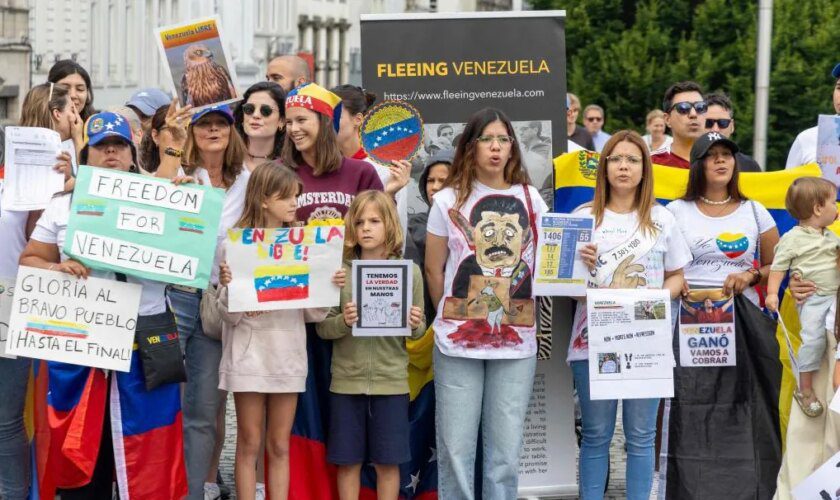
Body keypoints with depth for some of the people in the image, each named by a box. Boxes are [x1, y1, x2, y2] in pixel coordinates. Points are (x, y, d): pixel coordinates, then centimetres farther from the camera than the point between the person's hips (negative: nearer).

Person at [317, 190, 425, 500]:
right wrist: (343, 322, -20)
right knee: (348, 460, 7)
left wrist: (415, 325, -16)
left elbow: (418, 332, 6)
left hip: (391, 381, 0)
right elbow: (322, 328, -1)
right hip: (347, 380, 0)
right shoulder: (341, 272, 0)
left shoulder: (409, 272, 1)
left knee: (388, 461, 6)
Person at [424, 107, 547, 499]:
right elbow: (434, 270, 8)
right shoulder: (449, 200, 3)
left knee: (506, 454, 4)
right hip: (458, 343, -1)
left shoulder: (530, 199, 8)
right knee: (455, 451, 1)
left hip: (517, 343, 1)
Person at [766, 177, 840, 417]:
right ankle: (805, 389, -6)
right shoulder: (792, 239, -4)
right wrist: (772, 293, -12)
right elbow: (778, 267, -4)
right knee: (814, 337, -17)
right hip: (812, 299, -6)